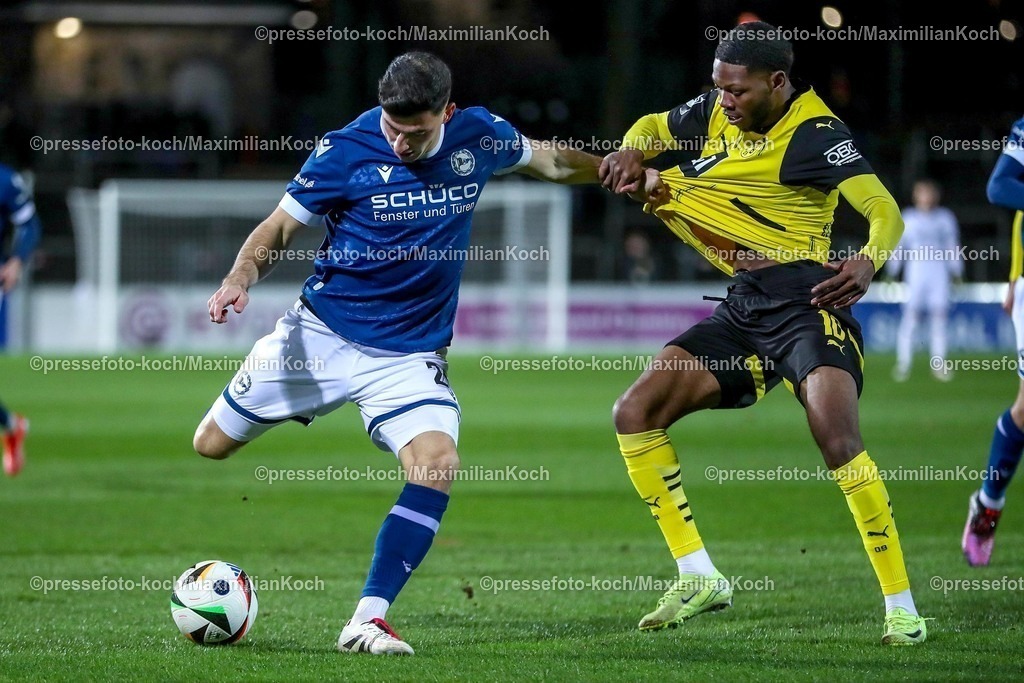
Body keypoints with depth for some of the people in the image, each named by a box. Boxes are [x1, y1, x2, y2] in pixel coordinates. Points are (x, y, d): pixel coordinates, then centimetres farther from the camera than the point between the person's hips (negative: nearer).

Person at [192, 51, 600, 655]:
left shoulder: (478, 136, -4)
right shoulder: (347, 151, -13)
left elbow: (549, 160, 18)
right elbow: (280, 229, -4)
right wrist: (240, 281, -21)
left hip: (411, 355, 1)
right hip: (321, 334, -1)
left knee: (438, 465, -24)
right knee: (212, 446, 2)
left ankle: (368, 620, -21)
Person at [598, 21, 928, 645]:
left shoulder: (815, 135, -14)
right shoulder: (715, 114, 9)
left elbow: (885, 210, -24)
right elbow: (653, 127, 28)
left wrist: (868, 263, -46)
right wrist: (632, 153, 3)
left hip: (805, 300, -8)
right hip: (743, 308, 8)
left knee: (837, 436, -29)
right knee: (635, 414, 0)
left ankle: (902, 608, -20)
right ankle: (700, 578, 6)